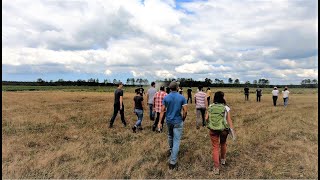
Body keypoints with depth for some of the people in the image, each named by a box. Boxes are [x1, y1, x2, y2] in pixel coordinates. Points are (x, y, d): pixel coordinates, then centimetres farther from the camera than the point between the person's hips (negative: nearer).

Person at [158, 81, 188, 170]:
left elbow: (162, 110, -5)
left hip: (169, 121, 3)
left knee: (170, 136, 29)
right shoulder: (182, 97, -9)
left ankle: (170, 150, 50)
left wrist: (160, 122, -1)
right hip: (178, 122, -3)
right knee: (176, 141, 1)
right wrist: (183, 119, 7)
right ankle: (173, 162, 1)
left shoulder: (166, 97, -4)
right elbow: (185, 110, -11)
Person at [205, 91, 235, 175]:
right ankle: (223, 160, 47)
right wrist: (232, 130, 0)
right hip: (224, 129, 0)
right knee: (223, 144, 27)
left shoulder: (210, 107, -4)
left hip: (213, 130, 0)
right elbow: (229, 120, -8)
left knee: (215, 147, 9)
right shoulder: (226, 107, -8)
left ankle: (216, 168, 9)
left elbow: (206, 118, -4)